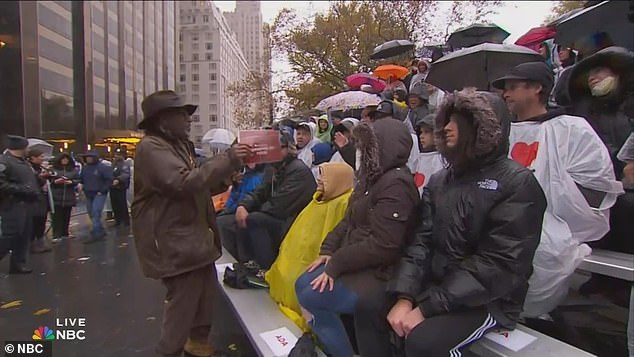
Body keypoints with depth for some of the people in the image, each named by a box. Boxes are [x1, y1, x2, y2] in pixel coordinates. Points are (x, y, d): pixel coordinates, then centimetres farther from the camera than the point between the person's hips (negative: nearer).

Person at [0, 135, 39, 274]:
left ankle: (18, 264, 18)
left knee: (24, 235, 10)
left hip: (25, 204, 9)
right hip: (12, 205, -9)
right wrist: (21, 189, -21)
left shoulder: (23, 162, 17)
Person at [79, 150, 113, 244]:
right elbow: (81, 179, 23)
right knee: (91, 214, 11)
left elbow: (109, 180, -11)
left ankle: (95, 234, -12)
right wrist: (83, 187, 6)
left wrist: (102, 191, -15)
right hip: (88, 195, 7)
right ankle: (101, 231, 24)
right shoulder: (85, 168, 10)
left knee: (95, 213, -15)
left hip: (99, 194, -7)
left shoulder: (103, 167, -9)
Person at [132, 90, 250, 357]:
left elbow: (200, 186, 21)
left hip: (194, 235, 10)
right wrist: (227, 159, -23)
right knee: (183, 302, -3)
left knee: (204, 293, 17)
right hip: (174, 242, -10)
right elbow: (184, 183, -27)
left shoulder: (178, 145, 18)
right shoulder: (151, 147, -14)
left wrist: (227, 174, 5)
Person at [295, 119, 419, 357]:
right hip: (357, 263, 10)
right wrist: (328, 250, 1)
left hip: (378, 273, -10)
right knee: (303, 285, 7)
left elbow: (382, 246, -26)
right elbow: (349, 220, 14)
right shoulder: (374, 176, 11)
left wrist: (336, 264, -18)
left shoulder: (396, 184, -21)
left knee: (310, 297, -11)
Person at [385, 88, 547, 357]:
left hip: (487, 300, -5)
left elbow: (499, 265, -19)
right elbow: (422, 241, 1)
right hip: (435, 286, 6)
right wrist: (404, 297, -15)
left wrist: (427, 307, -23)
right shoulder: (439, 180, 9)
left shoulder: (516, 183, -10)